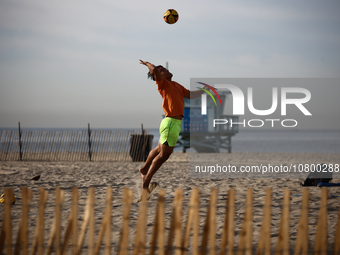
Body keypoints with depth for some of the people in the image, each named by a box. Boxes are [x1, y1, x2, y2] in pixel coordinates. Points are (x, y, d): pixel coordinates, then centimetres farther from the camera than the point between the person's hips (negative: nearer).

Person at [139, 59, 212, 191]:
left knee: (159, 149, 24)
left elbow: (190, 95, 28)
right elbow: (154, 70, -24)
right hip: (171, 122, -9)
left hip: (176, 123, 9)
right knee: (164, 154, -4)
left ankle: (144, 169, 42)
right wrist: (148, 64, -4)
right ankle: (146, 181, 6)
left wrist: (205, 89, 28)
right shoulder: (162, 83, -7)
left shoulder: (176, 85, 21)